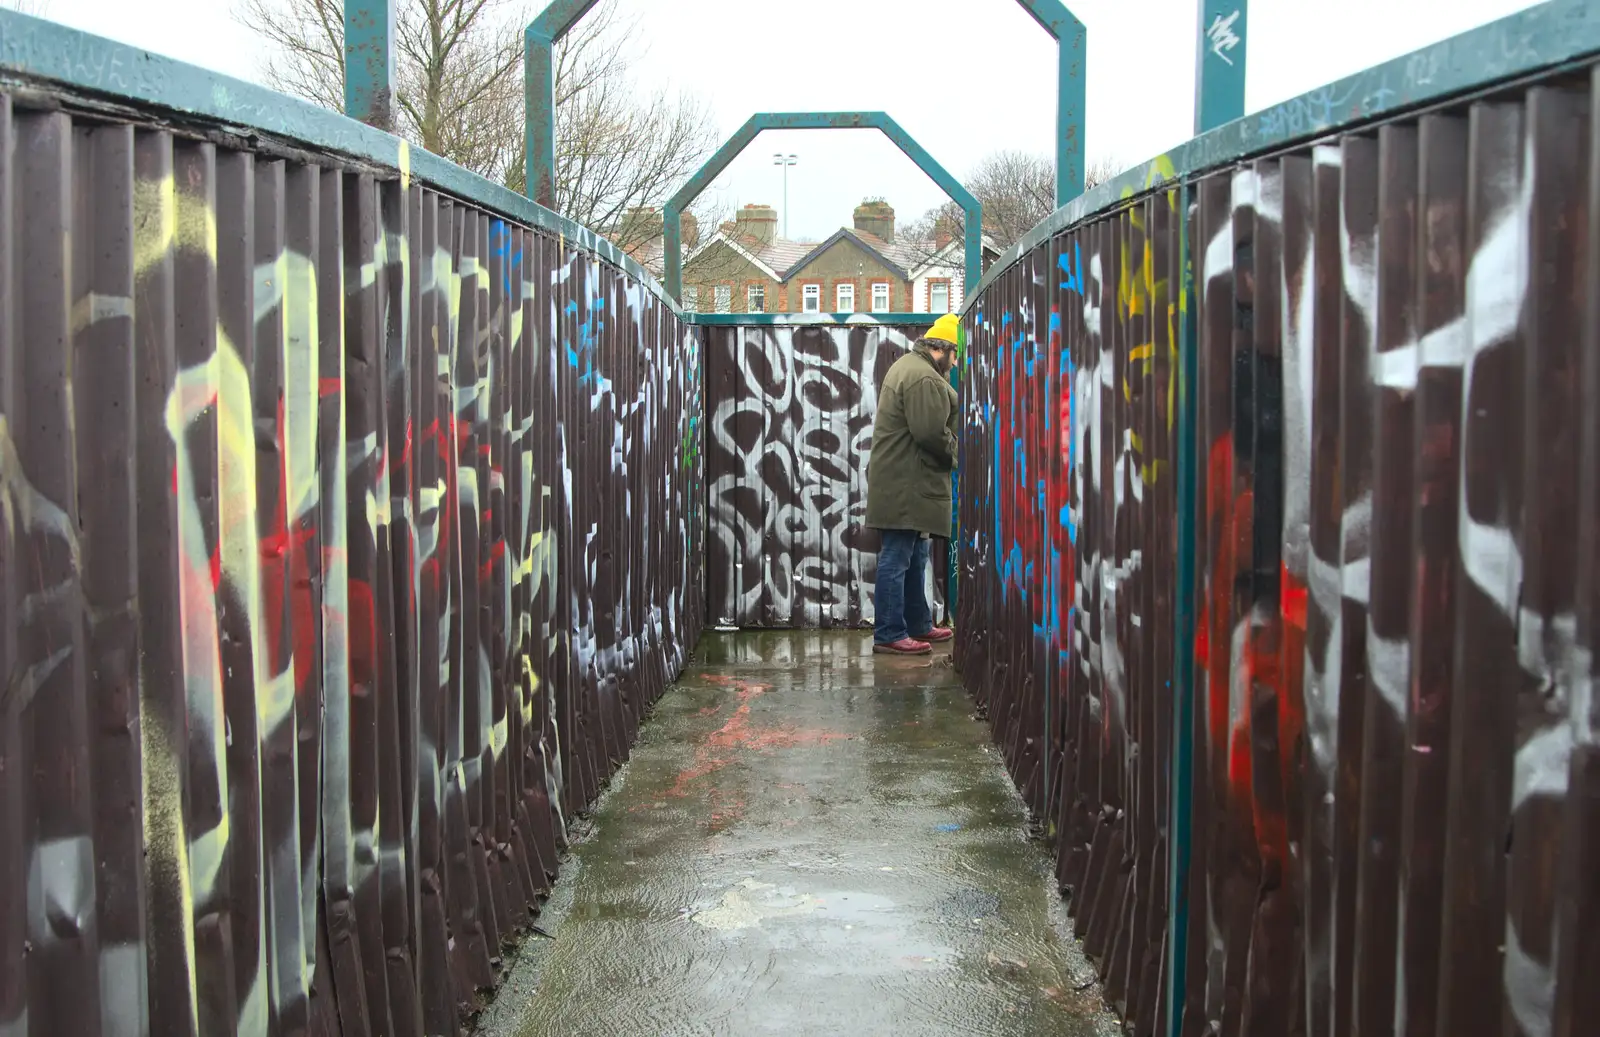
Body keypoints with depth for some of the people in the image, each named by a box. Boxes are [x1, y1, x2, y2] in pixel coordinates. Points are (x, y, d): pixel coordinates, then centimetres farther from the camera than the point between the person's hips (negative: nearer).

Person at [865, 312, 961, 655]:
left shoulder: (909, 366, 18)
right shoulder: (924, 379, -18)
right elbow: (931, 433, -23)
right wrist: (956, 454, -5)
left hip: (905, 482, 11)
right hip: (906, 485, -11)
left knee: (914, 558, 18)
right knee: (896, 559, -7)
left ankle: (918, 625, 28)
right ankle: (889, 635, -4)